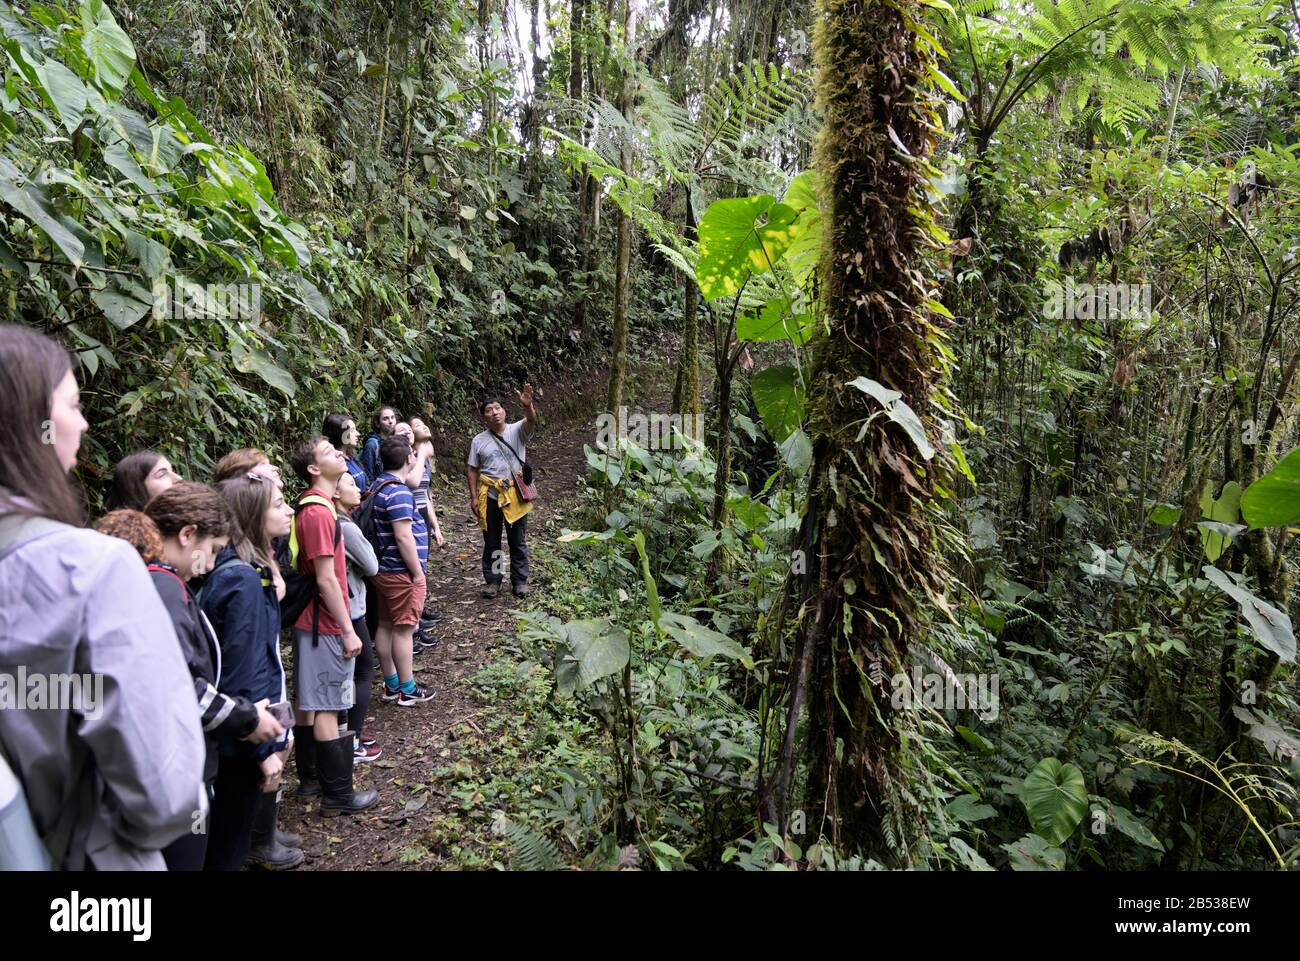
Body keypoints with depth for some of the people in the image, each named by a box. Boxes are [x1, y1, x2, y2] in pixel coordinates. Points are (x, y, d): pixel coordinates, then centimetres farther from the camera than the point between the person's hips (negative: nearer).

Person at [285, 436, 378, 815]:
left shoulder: (309, 506, 10)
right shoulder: (319, 512, -21)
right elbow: (326, 579, -22)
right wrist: (348, 631, -17)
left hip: (308, 619, 10)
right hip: (326, 625, -10)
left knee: (308, 703, 18)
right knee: (327, 710, -1)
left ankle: (309, 777, 31)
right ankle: (338, 795, 8)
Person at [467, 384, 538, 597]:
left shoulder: (517, 431, -2)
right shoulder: (479, 440, 3)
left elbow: (531, 421, -24)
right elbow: (472, 470, 5)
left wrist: (528, 406, -46)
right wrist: (474, 497, -3)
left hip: (516, 496, -1)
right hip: (490, 497, 1)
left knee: (518, 542, 8)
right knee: (491, 542, 10)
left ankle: (520, 581, 18)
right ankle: (492, 581, 21)